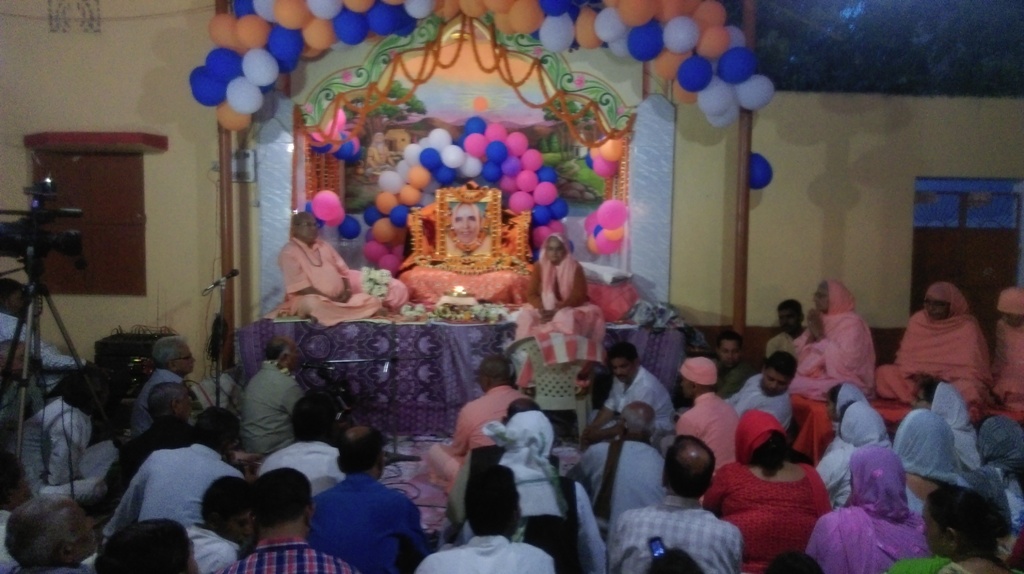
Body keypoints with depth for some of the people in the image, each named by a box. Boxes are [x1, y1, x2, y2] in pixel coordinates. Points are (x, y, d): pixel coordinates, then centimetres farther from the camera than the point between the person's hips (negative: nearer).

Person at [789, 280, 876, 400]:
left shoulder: (852, 323, -9)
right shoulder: (821, 320, 11)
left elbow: (845, 361, -23)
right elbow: (800, 355, 9)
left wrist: (821, 336, -15)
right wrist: (811, 334, -7)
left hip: (844, 385, -7)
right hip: (821, 379, 7)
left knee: (795, 386, -28)